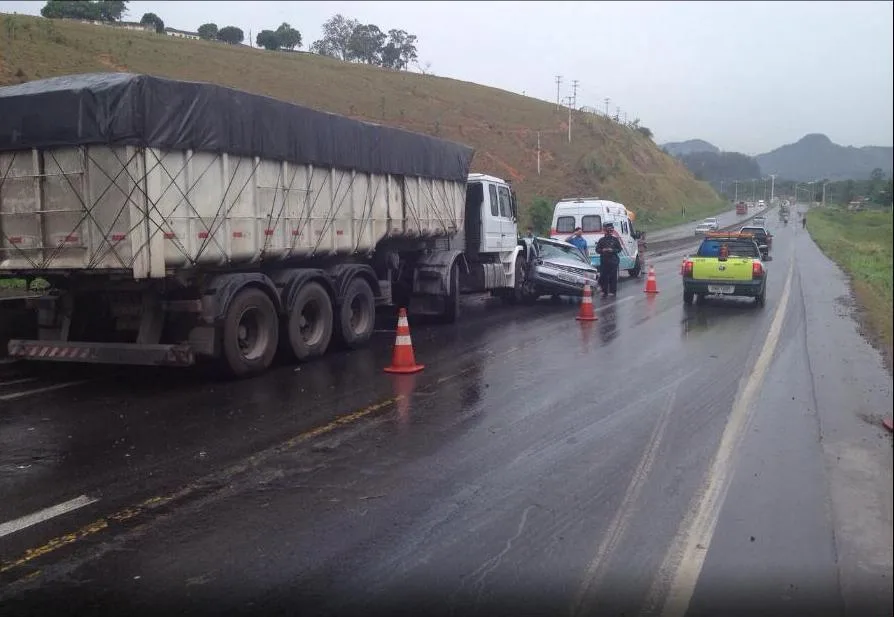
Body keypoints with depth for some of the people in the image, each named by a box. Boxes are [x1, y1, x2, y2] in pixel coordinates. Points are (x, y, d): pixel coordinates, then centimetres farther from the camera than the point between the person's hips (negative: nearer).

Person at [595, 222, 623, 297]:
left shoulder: (615, 239, 5)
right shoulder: (602, 240, 9)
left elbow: (619, 249, 5)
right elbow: (597, 249, 9)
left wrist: (612, 250, -12)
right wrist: (603, 250, -10)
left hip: (613, 261, -2)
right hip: (604, 261, 2)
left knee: (613, 277, -2)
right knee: (603, 276, 1)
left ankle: (612, 291, 4)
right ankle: (604, 291, 9)